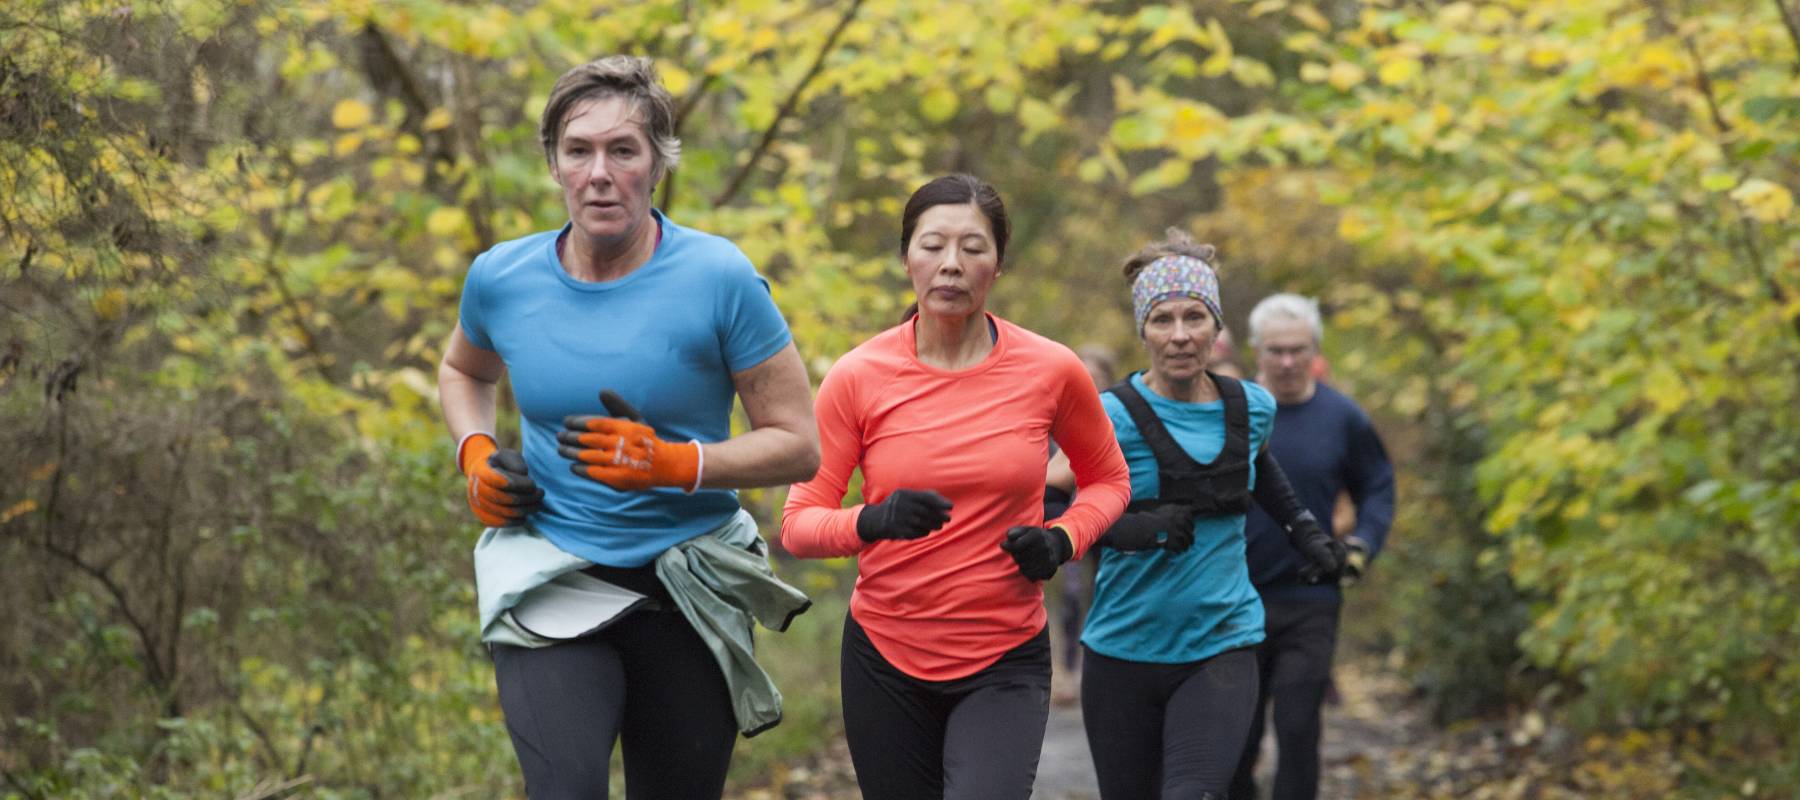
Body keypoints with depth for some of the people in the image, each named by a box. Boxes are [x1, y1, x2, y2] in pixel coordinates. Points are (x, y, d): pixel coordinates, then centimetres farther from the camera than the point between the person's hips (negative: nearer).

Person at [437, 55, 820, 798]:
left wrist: (673, 463, -22)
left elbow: (799, 445, -8)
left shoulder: (717, 278, -11)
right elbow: (461, 370, 24)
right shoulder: (501, 278, -1)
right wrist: (474, 454, 4)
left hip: (687, 587, -1)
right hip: (549, 574, 1)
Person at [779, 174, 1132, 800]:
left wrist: (1063, 540, -7)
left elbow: (1107, 479, 13)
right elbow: (798, 524, -4)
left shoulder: (1051, 372, -5)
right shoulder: (858, 377, -6)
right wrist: (872, 522, -24)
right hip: (884, 658, 1)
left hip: (1006, 664, -1)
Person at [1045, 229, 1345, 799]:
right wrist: (1132, 528, -30)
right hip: (1123, 651, -1)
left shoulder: (1253, 408, 4)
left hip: (1220, 649, 1)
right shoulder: (1113, 417, -10)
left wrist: (1304, 528, 26)